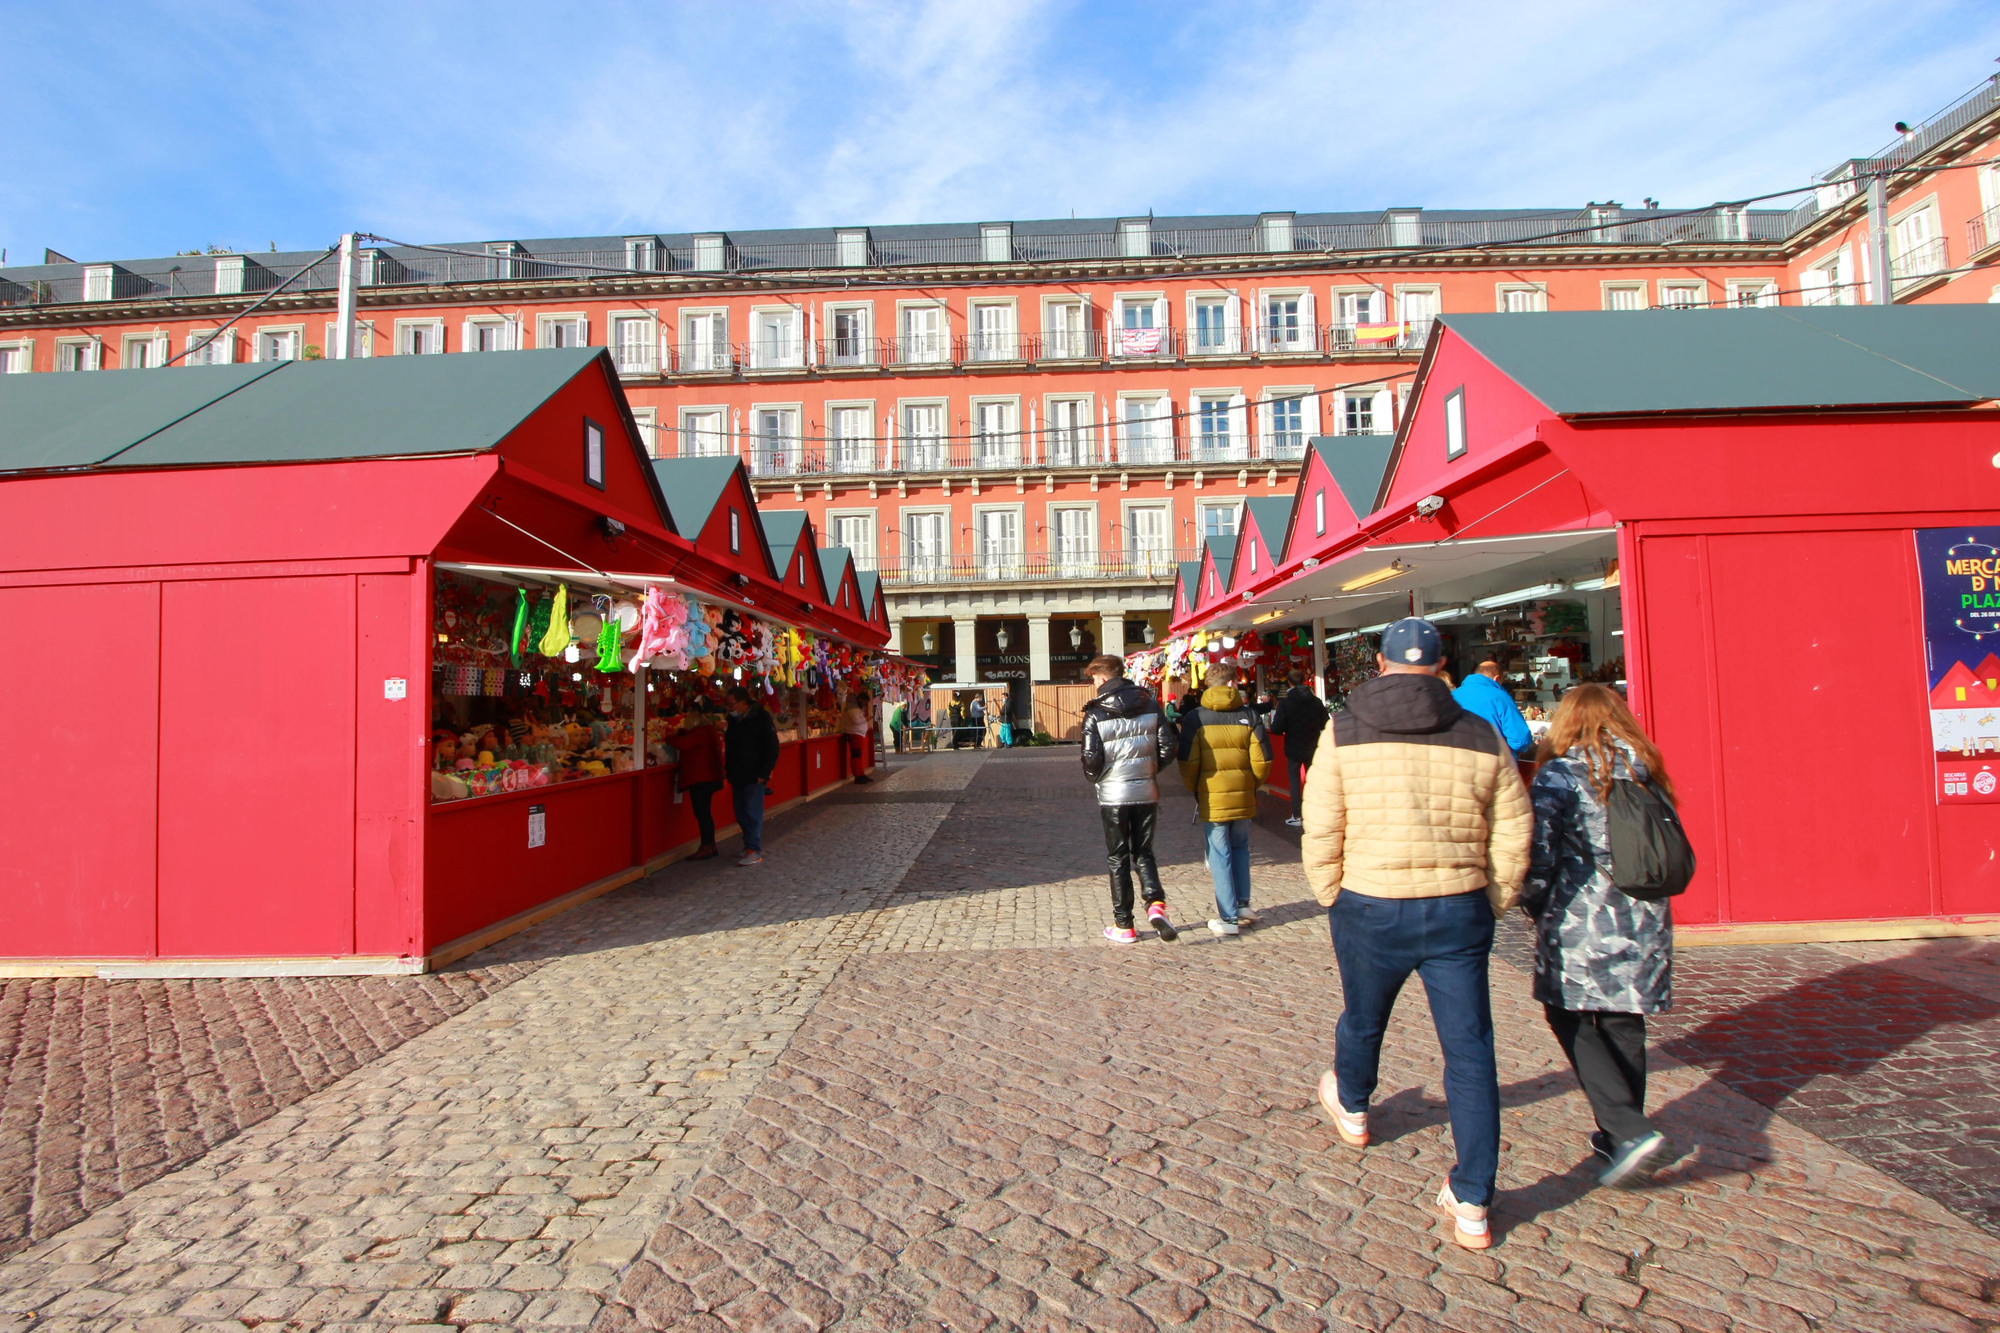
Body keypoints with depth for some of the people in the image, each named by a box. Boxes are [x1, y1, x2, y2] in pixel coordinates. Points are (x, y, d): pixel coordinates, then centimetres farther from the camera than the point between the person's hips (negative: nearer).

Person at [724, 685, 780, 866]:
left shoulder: (761, 718, -10)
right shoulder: (733, 720, 10)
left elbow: (772, 747, -11)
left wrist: (764, 773, -15)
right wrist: (728, 770, 12)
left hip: (754, 776, -7)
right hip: (737, 776, 7)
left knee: (752, 814, -7)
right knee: (741, 814, 10)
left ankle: (754, 852, -5)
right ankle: (751, 845, 21)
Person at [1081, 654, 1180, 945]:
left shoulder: (1096, 714, -10)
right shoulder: (1150, 705, 1)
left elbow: (1091, 758, -14)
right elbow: (1168, 747, -2)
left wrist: (1095, 776, 7)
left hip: (1113, 795, -3)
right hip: (1146, 792, 3)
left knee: (1118, 858, 10)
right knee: (1143, 852, 18)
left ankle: (1123, 925, 16)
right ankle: (1155, 904, -6)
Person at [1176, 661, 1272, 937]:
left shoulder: (1194, 717, -6)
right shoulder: (1249, 715, -2)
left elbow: (1188, 763, -8)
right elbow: (1262, 760, -3)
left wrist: (1195, 790, 9)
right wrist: (1252, 784, 15)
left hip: (1212, 797, -2)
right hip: (1244, 797, 2)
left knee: (1220, 854, 5)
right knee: (1240, 847, 22)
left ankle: (1229, 918, 6)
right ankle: (1243, 904, 25)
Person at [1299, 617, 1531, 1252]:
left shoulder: (1343, 734, -7)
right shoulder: (1483, 739, 1)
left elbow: (1320, 836, -7)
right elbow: (1513, 842, 4)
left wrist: (1333, 901, 8)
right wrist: (1489, 909, 17)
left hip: (1370, 908, -1)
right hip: (1459, 911, 1)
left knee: (1363, 1018, 23)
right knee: (1470, 1052, 11)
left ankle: (1351, 1108, 51)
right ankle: (1472, 1206, 18)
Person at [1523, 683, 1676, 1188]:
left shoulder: (1560, 776, -11)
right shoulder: (1647, 771, 6)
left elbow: (1538, 856, -17)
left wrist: (1537, 908, -1)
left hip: (1583, 924, -6)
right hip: (1644, 924, 6)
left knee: (1570, 1018, 9)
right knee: (1624, 1024, 16)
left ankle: (1628, 1130, -3)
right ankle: (1618, 1136, 27)